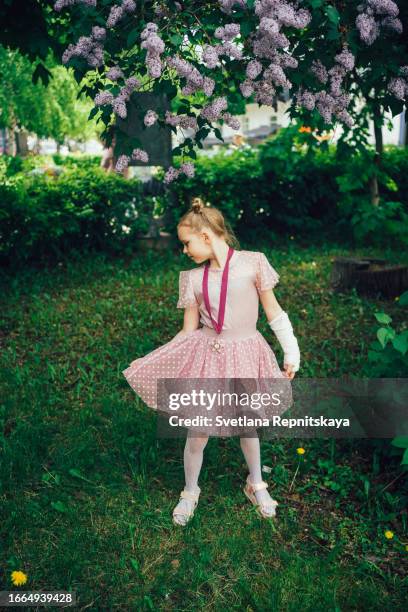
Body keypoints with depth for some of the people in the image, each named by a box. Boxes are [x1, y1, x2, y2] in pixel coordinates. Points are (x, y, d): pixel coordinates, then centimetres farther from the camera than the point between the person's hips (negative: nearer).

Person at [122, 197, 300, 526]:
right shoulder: (193, 278, 0)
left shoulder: (252, 263, -7)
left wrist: (292, 353, 0)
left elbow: (273, 311, 0)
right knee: (197, 433, 5)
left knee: (247, 425, 17)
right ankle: (190, 492, 33)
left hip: (244, 356, -1)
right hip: (206, 357, 1)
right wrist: (149, 361, 0)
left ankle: (256, 485, 45)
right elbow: (188, 331, 4)